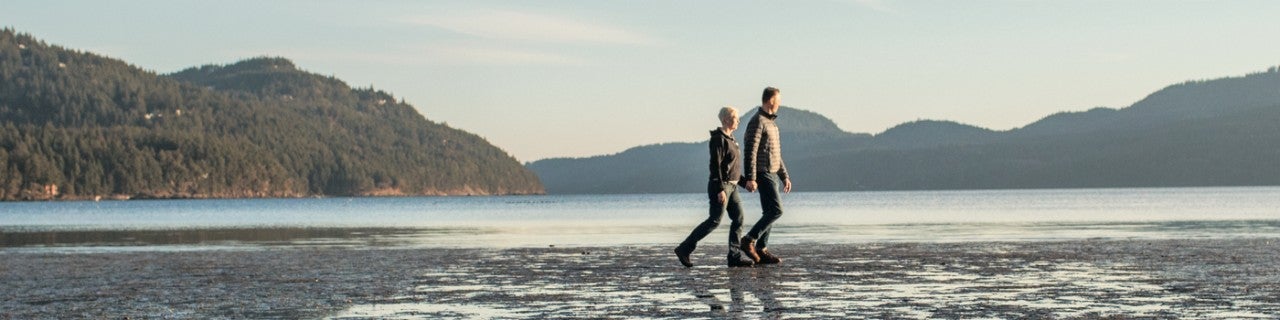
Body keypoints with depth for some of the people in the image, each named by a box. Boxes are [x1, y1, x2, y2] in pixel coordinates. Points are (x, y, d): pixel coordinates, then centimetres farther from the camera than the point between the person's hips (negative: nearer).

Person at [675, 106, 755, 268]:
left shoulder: (729, 138, 15)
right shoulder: (718, 139, -14)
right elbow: (715, 165, -20)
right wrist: (720, 190, -25)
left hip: (731, 186, 9)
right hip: (720, 186, -9)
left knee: (738, 218, 2)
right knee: (714, 221, -7)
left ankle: (735, 256, 1)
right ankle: (684, 249, -1)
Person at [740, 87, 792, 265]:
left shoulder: (771, 123, 19)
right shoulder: (757, 122, -12)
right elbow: (750, 151, -20)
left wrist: (784, 176, 23)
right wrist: (750, 178, -26)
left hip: (773, 175, 10)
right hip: (764, 174, -10)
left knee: (770, 213, 7)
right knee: (776, 210, -16)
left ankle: (761, 251, 8)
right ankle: (749, 240, -14)